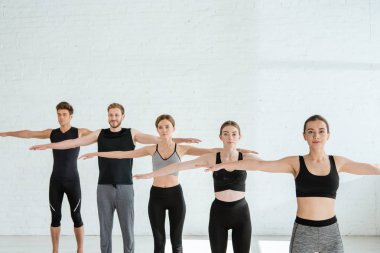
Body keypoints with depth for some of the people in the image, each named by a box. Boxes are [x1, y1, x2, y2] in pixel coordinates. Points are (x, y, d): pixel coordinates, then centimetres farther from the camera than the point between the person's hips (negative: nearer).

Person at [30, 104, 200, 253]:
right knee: (105, 229, 7)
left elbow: (156, 139, -8)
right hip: (104, 188, 1)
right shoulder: (100, 134, 7)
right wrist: (47, 145, 2)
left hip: (125, 187, -1)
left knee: (127, 229, 3)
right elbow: (74, 142, 6)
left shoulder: (131, 134, 3)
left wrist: (181, 140, -20)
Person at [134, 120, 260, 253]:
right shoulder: (211, 158, -4)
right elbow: (179, 166, -4)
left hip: (241, 212, 0)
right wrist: (150, 174, -2)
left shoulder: (246, 158, -3)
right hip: (218, 212, 0)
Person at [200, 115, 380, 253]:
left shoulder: (337, 162, 5)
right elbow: (259, 164, -8)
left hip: (330, 232, 2)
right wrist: (223, 165, -13)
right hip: (303, 232, -2)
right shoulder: (295, 163, -2)